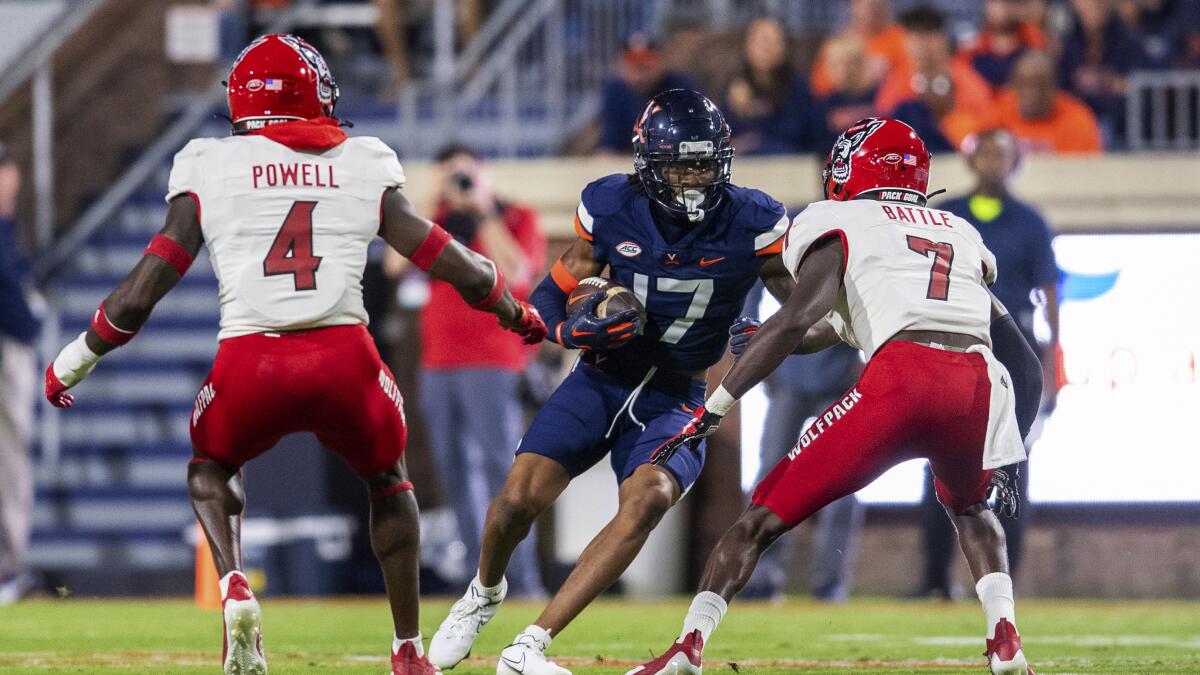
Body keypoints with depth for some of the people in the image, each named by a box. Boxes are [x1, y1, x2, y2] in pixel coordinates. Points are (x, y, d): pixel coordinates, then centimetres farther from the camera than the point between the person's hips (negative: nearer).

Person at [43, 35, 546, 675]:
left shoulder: (209, 169, 10)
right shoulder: (365, 168, 12)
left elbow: (143, 290, 8)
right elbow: (439, 255, 15)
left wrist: (77, 357, 22)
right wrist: (513, 311, 34)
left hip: (251, 363, 0)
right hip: (344, 359, 0)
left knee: (211, 464, 32)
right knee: (387, 477, 31)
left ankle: (234, 587, 4)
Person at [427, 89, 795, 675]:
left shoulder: (751, 225, -13)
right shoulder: (610, 209, -10)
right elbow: (549, 297, 0)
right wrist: (571, 329, -24)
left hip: (674, 400, -1)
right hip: (601, 380, 1)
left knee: (649, 499, -29)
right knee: (520, 497, -15)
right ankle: (485, 592, 23)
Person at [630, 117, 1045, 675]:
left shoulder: (839, 225, 16)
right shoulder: (963, 237, 32)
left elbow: (796, 320, -2)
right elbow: (1025, 361, 31)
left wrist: (712, 410, -3)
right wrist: (1006, 461, 39)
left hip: (901, 378, -4)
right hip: (980, 385, 4)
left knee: (765, 515, 8)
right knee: (970, 509, 35)